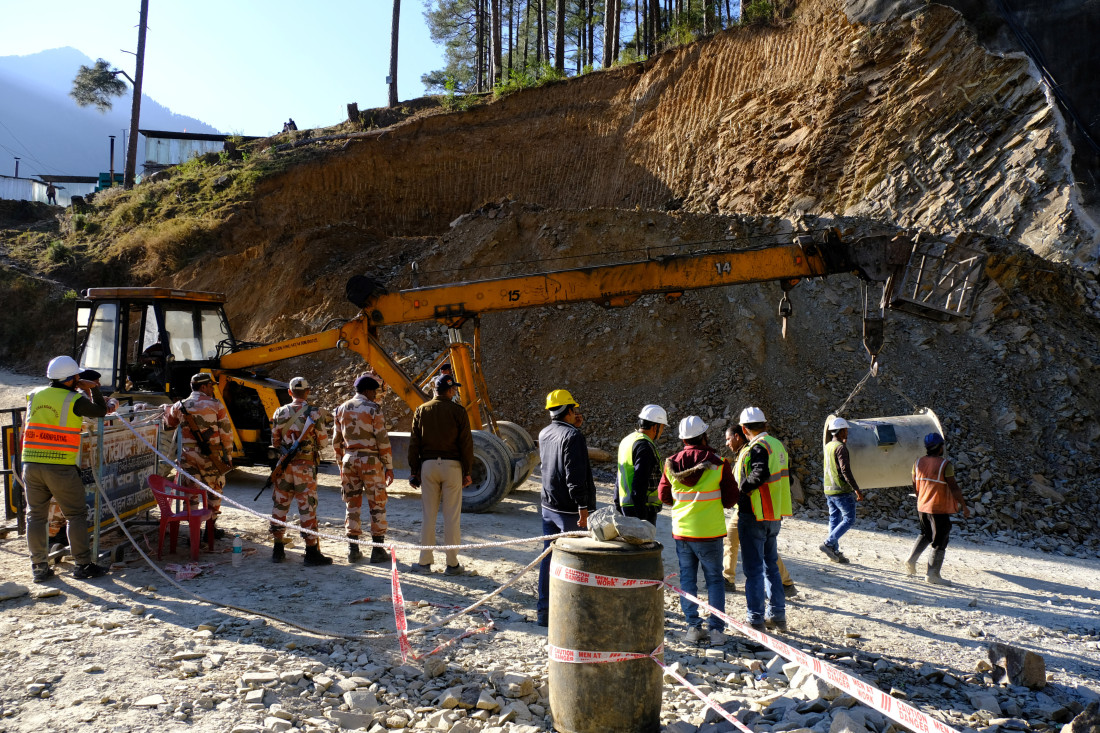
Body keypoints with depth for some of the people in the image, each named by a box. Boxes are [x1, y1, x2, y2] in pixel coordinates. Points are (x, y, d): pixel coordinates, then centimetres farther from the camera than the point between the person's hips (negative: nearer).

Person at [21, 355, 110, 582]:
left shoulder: (35, 395, 9)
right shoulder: (74, 400, -6)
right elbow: (100, 411, 7)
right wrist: (93, 389, 18)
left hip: (31, 464, 5)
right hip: (61, 467, -5)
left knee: (35, 515, 12)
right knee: (77, 515, 4)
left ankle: (39, 566, 16)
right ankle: (83, 565, 6)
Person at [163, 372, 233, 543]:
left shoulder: (180, 406, 5)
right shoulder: (216, 405, -4)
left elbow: (168, 424, 24)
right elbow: (226, 433, -4)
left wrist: (167, 409, 44)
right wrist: (228, 456, 5)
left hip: (189, 457, 2)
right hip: (212, 457, -2)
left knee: (191, 494, 8)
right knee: (215, 491, 13)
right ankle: (210, 528, 18)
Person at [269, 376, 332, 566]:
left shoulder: (280, 413, 2)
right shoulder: (314, 413, -9)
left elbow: (275, 442, 9)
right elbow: (323, 443, -5)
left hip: (284, 465, 4)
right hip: (305, 466, -4)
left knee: (280, 506, 13)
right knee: (307, 508, 0)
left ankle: (278, 550, 21)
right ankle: (312, 552, 3)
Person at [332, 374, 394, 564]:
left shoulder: (342, 409, 9)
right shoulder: (373, 409, -8)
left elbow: (336, 440, 13)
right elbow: (383, 440, -10)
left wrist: (340, 463, 21)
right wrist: (389, 466, -5)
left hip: (349, 460, 5)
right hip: (371, 460, -5)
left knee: (352, 505, 12)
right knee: (377, 505, 3)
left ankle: (353, 549, 13)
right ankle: (378, 550, 5)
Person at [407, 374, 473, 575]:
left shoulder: (421, 411, 5)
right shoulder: (458, 412, -3)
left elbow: (414, 443, 6)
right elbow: (466, 444, -4)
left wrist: (414, 471, 11)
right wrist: (467, 472, 4)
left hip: (428, 465, 3)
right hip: (452, 466, -3)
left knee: (428, 515, 9)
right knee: (452, 517, 2)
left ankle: (425, 562, 13)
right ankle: (452, 564, 6)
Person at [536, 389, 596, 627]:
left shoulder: (544, 434, 8)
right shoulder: (573, 436, -16)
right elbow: (575, 477, -22)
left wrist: (574, 428, 15)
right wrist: (583, 510, -20)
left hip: (548, 507, 8)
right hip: (569, 510, -8)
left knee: (548, 557, 12)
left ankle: (543, 611, 17)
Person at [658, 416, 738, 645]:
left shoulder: (671, 464, -4)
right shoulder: (718, 464, -12)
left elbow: (663, 495, 7)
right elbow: (731, 498, -6)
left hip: (682, 531, 2)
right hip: (710, 532, -2)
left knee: (687, 578, 13)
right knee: (714, 579, 10)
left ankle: (693, 626, 13)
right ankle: (716, 629, 10)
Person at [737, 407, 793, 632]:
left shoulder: (757, 447, -16)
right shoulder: (778, 445, 11)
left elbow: (761, 474, -33)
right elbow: (786, 479, 17)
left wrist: (742, 488, -20)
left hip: (754, 516, -9)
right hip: (774, 516, 9)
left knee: (753, 569, -1)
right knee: (771, 566, 18)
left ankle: (756, 620, 5)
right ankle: (777, 615, 24)